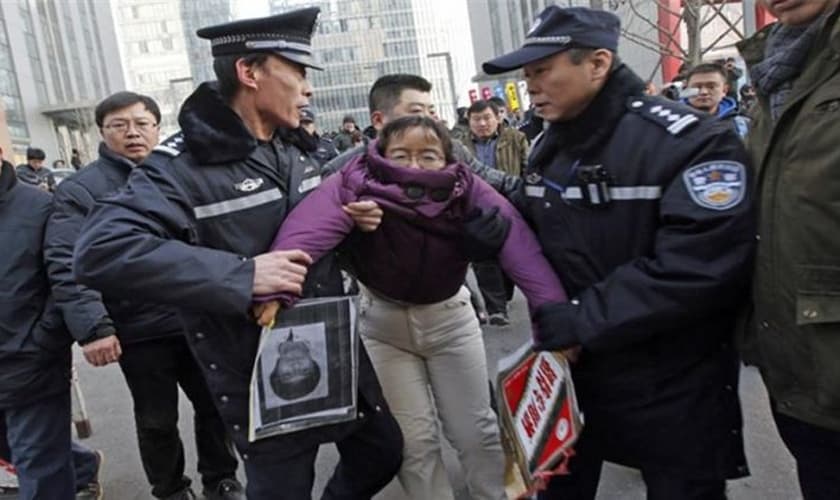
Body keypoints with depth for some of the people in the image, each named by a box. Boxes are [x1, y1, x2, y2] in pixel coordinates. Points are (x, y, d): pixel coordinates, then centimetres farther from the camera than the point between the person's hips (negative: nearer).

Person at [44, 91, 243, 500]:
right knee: (157, 421, 14)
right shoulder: (80, 190, -5)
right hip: (139, 331, -3)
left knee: (215, 405, 15)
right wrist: (91, 326, -23)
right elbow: (66, 264, -13)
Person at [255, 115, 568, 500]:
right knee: (413, 440, 7)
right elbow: (311, 223, -42)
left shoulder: (467, 190, -21)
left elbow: (514, 239, -35)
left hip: (449, 316, 1)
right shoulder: (359, 184, -24)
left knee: (476, 429, 11)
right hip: (382, 322, -1)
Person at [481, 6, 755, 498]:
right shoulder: (549, 147, 6)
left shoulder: (693, 141, -20)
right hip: (570, 365, 7)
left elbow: (700, 267, -29)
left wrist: (586, 319, -26)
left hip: (672, 384, -6)